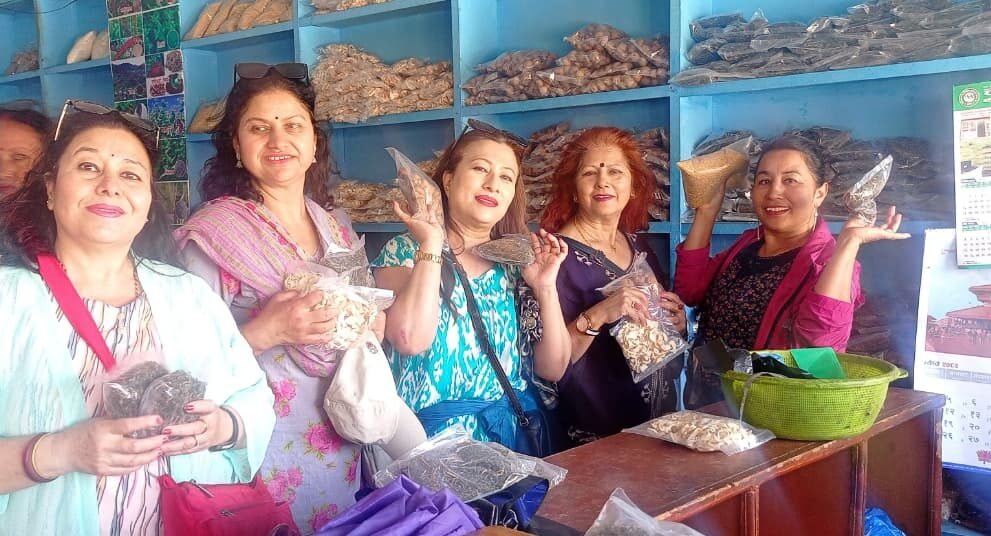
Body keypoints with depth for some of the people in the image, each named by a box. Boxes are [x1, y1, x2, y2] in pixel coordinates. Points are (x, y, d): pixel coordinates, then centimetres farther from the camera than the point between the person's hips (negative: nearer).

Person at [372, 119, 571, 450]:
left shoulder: (517, 261, 9)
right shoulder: (404, 251, -1)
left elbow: (552, 368, 6)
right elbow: (411, 339, -20)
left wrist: (545, 288, -5)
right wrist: (432, 244, -14)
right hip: (437, 436, -3)